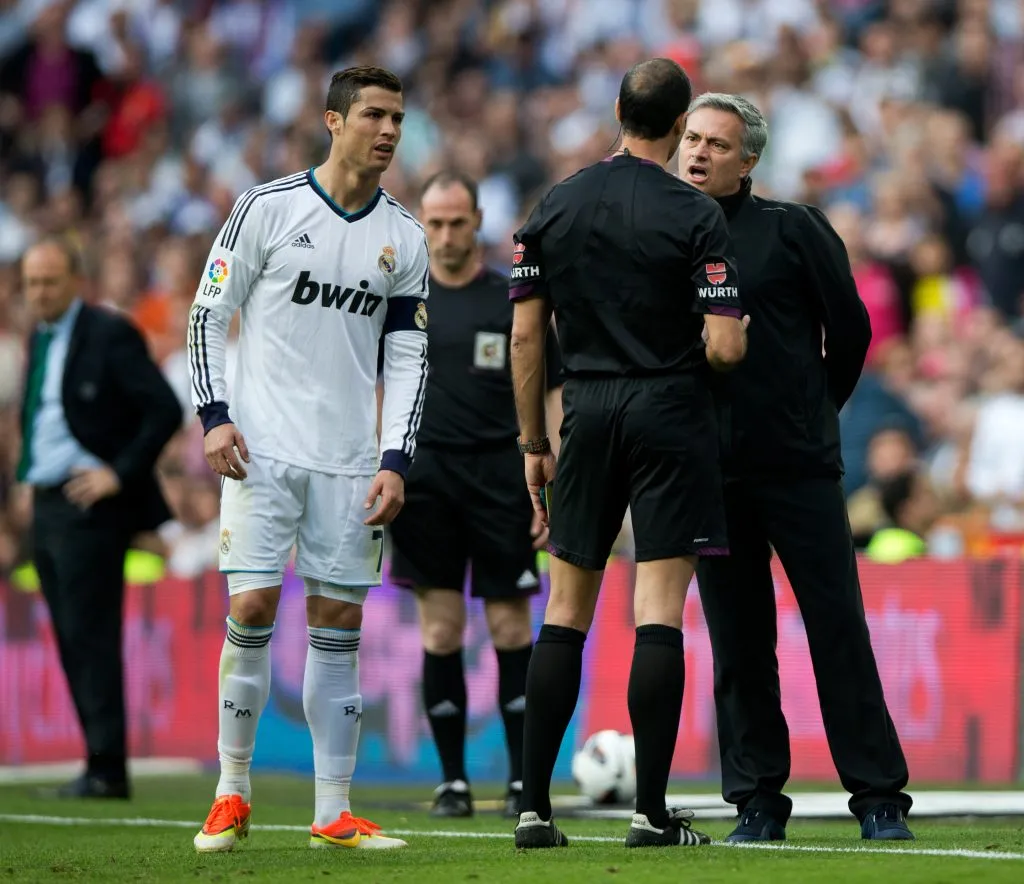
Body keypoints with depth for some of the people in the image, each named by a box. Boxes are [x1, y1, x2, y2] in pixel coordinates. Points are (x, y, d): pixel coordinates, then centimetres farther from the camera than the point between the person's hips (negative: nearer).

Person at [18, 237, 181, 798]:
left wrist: (120, 474, -16)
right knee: (71, 641, 6)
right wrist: (28, 474, 16)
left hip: (90, 505, -8)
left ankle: (106, 769, -9)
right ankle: (101, 765, 9)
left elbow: (165, 409, -14)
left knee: (91, 637, -10)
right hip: (47, 505, 8)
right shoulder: (40, 340, 15)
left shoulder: (109, 334, -9)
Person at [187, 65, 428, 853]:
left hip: (350, 458, 3)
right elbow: (208, 313, 2)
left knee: (340, 621, 2)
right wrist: (214, 415, -8)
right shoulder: (268, 208, -2)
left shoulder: (405, 239, 8)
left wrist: (396, 461, -1)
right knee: (252, 608, -9)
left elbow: (409, 358, 9)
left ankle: (334, 812, 6)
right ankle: (232, 794, 5)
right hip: (263, 447, -3)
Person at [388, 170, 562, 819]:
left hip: (501, 479, -1)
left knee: (511, 630, -2)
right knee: (441, 632, 1)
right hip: (424, 479, 1)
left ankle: (524, 779, 4)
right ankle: (453, 780, 7)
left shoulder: (515, 302, 3)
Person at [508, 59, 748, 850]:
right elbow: (726, 347, -12)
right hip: (670, 413, -3)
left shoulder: (552, 209, 5)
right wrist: (739, 333, 12)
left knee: (566, 612, 8)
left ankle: (535, 807, 5)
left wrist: (534, 444, 13)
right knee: (660, 612, -4)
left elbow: (525, 338, 6)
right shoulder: (696, 216, -7)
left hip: (587, 412, 4)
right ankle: (651, 811, -6)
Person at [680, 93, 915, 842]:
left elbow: (850, 327, 4)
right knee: (737, 645, 5)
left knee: (839, 629, -3)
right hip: (710, 472, 3)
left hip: (799, 468, -3)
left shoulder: (793, 229, -1)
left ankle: (879, 798, 1)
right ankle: (757, 801, 12)